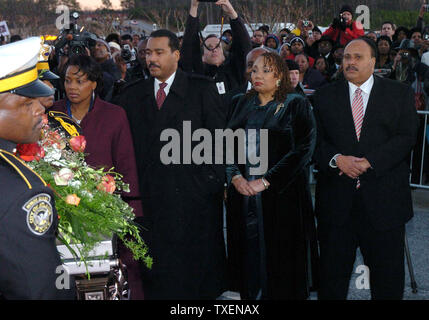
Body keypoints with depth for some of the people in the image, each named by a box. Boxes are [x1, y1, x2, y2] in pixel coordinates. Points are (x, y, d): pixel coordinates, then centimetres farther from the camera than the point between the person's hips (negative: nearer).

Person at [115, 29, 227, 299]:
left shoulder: (203, 89, 1)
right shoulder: (133, 95, 12)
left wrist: (212, 181, -10)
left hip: (195, 197, -3)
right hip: (150, 200, 3)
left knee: (197, 264, 4)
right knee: (156, 268, 6)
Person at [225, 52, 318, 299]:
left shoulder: (296, 104, -1)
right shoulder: (242, 104, 13)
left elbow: (303, 148, -10)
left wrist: (266, 181, -16)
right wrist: (235, 176, -9)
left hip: (281, 194, -4)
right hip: (243, 194, 4)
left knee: (280, 258, 0)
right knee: (249, 254, 6)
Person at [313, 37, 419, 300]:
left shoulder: (401, 94, 5)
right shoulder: (325, 96, 10)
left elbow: (406, 137, -5)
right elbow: (315, 140, 4)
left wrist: (369, 162, -16)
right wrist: (337, 159, -16)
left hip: (384, 198, -1)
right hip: (337, 200, 1)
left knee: (387, 275, 6)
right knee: (333, 271, 9)